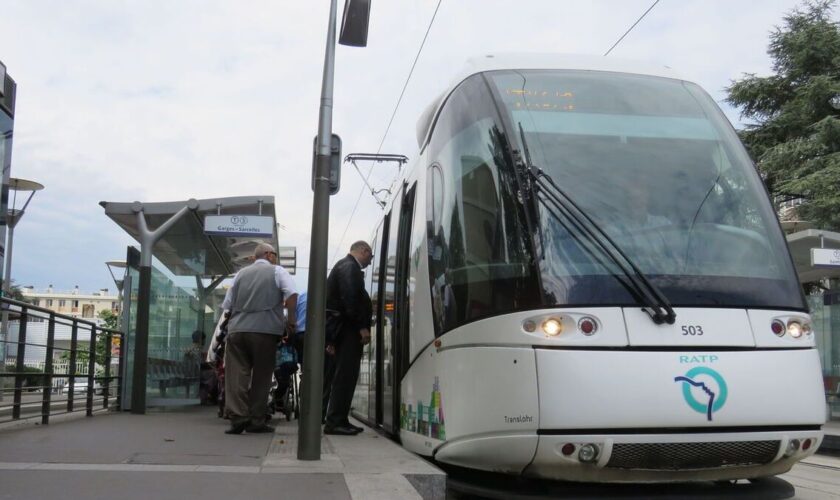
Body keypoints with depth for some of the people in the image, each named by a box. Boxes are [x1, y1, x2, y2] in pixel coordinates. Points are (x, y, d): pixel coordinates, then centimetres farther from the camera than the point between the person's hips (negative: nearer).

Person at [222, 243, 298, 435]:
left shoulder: (241, 274, 21)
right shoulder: (277, 271, 9)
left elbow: (227, 305, 18)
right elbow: (292, 295, -8)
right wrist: (291, 320, 0)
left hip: (237, 330, 3)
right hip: (265, 330, -3)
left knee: (237, 375, -2)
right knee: (261, 377, 5)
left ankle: (238, 417, -15)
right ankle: (256, 421, 6)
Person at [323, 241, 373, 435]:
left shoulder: (345, 265, 22)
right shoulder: (350, 267, -10)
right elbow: (350, 297, -22)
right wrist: (362, 326, -21)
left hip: (344, 329, 11)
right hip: (349, 329, -11)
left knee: (345, 376, 13)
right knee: (346, 375, -10)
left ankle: (339, 420, 17)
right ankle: (335, 421, -10)